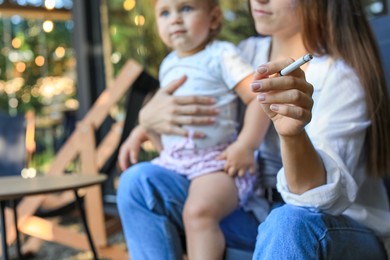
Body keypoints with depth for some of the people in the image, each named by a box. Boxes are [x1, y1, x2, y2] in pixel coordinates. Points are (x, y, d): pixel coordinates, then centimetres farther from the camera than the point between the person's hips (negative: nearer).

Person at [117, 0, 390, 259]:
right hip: (260, 212, 6)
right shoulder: (250, 52, -2)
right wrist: (150, 116, -14)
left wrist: (294, 134, -50)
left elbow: (325, 195, -30)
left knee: (290, 222, -40)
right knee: (139, 185, -7)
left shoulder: (343, 76, -19)